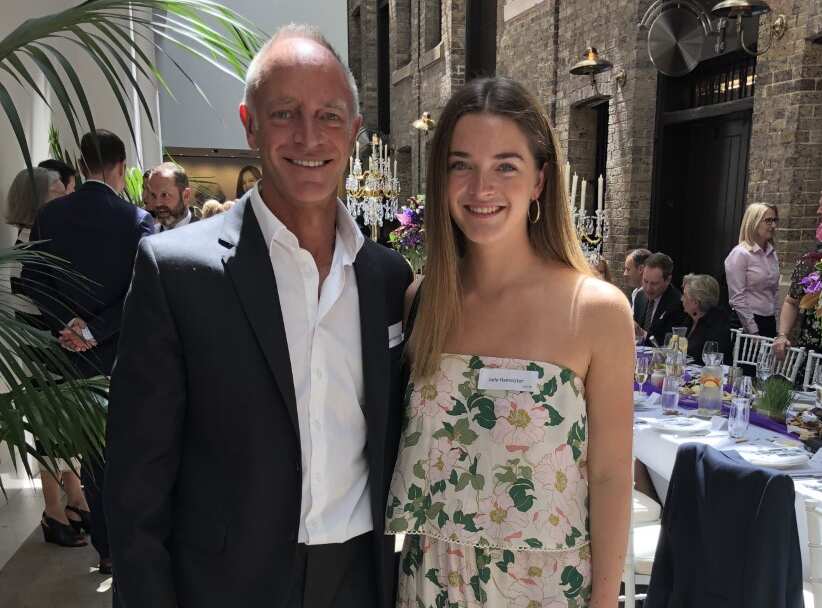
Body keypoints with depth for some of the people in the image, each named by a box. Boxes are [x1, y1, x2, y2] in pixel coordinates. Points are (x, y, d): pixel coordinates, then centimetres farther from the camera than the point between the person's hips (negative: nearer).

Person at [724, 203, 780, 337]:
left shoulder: (773, 254, 9)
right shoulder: (740, 254, -12)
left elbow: (774, 290, 18)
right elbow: (737, 298, -15)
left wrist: (774, 321, 13)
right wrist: (753, 331, -16)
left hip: (770, 322, 7)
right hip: (747, 322, -6)